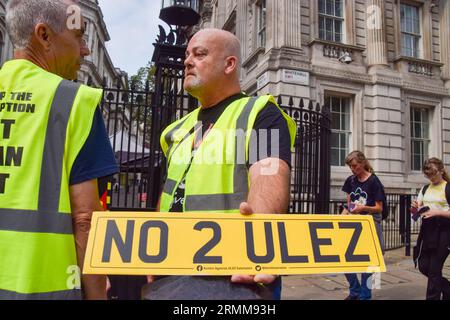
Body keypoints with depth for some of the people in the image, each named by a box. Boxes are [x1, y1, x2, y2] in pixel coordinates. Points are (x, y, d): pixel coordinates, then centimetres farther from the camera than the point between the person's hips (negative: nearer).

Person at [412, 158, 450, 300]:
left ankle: (433, 297, 12)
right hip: (427, 230, 6)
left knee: (434, 269, -2)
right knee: (424, 267, 8)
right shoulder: (425, 189, 12)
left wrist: (437, 212, -23)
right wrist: (415, 207, -7)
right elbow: (417, 210, 15)